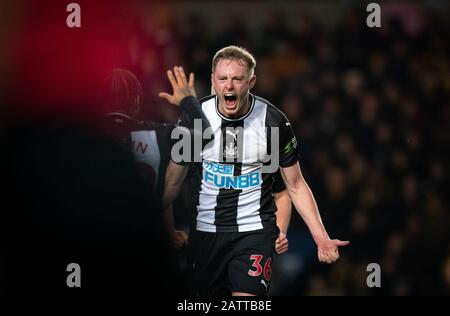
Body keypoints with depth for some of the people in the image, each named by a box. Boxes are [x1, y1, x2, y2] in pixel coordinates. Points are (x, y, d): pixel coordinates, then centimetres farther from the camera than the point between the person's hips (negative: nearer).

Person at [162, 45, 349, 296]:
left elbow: (296, 186, 0)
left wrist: (321, 238, -8)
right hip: (206, 230, 3)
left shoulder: (273, 121, -9)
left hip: (255, 230, -3)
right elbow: (173, 184, 6)